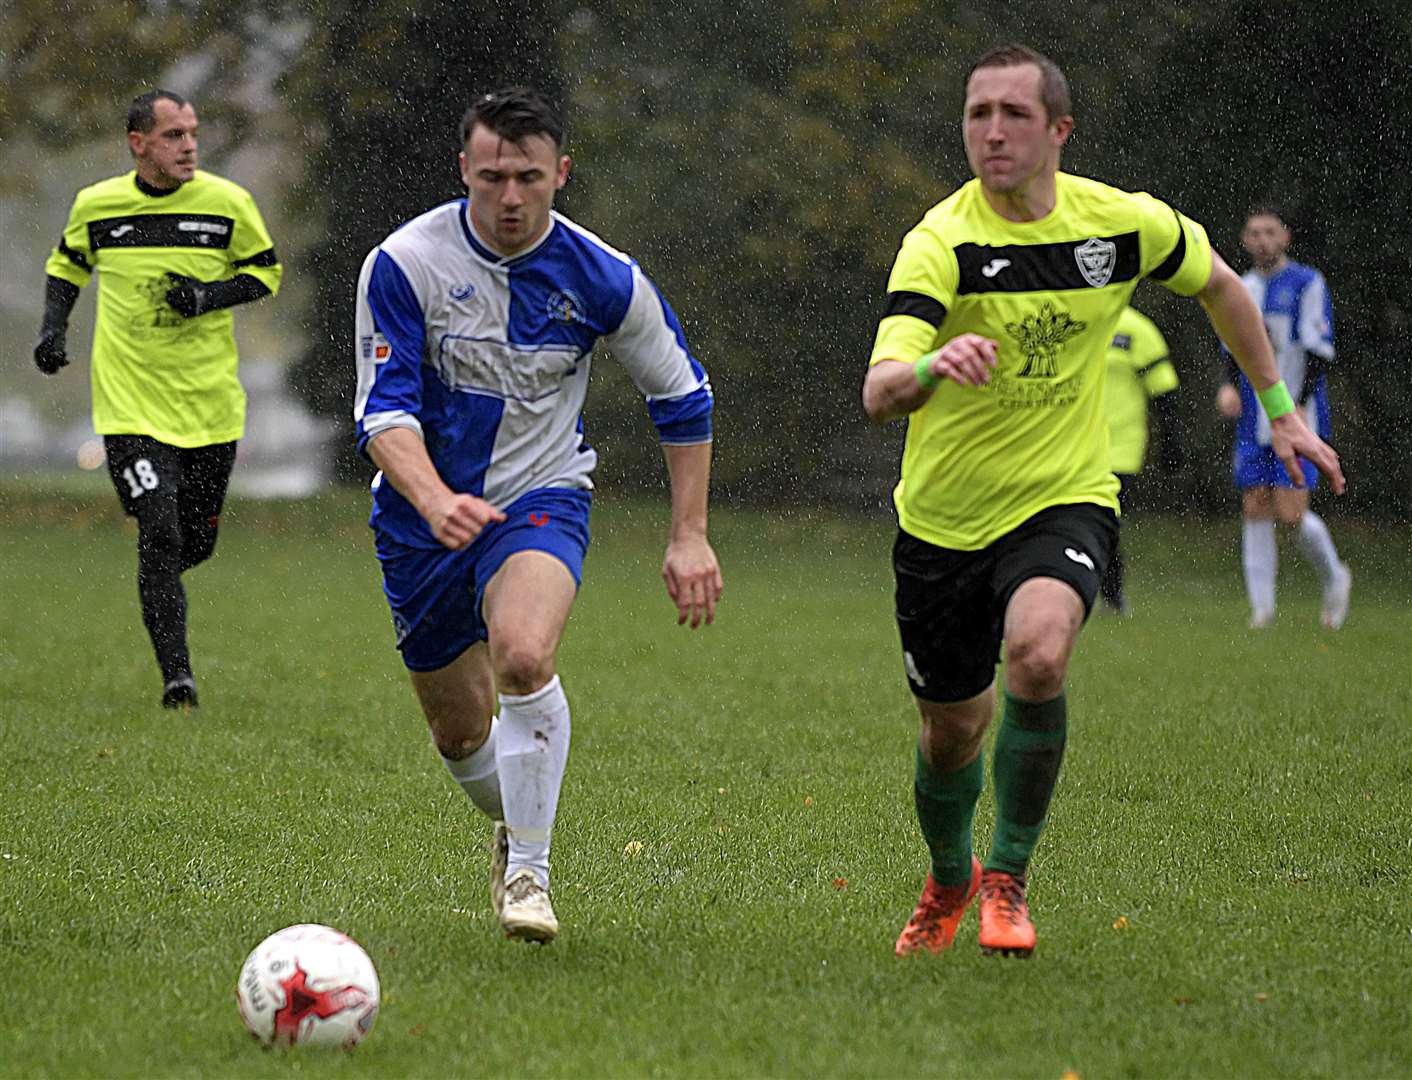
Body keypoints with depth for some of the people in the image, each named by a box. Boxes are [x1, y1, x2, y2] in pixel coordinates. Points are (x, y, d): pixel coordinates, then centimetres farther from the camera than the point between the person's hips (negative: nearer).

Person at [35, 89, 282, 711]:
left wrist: (209, 296, -10)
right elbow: (67, 265, 19)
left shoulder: (228, 203, -3)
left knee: (195, 542, 9)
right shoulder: (95, 205, 0)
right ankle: (176, 676, -10)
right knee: (160, 533, -15)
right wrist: (53, 327, 4)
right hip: (130, 406, -1)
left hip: (210, 404, 2)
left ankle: (156, 588, 45)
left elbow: (266, 272, 8)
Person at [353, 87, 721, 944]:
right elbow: (383, 407, -17)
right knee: (460, 731, 9)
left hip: (542, 497, -1)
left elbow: (682, 397, 4)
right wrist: (434, 499, -37)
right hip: (423, 515, 2)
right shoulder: (403, 264, -14)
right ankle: (515, 830, 42)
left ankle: (529, 871, -18)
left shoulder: (603, 278, -10)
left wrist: (691, 537, 3)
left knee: (525, 657, -31)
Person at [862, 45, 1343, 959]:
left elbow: (1220, 283, 15)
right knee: (952, 730, 11)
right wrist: (931, 367, -55)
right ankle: (949, 880, 45)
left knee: (1038, 653, -31)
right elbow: (879, 394, -32)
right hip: (944, 517, 0)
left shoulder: (1125, 224, -8)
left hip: (1064, 500, 0)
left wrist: (1279, 409, 17)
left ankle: (1009, 875, -11)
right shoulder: (941, 242, -18)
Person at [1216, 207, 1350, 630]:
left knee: (1291, 513, -11)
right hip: (1253, 422, 5)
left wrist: (1298, 405, -18)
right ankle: (1262, 606, 4)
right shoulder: (1242, 289, 13)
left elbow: (1319, 352, -9)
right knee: (1255, 511, -1)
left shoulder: (1308, 284, -4)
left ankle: (1334, 577, 14)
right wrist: (1229, 387, -1)